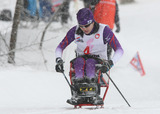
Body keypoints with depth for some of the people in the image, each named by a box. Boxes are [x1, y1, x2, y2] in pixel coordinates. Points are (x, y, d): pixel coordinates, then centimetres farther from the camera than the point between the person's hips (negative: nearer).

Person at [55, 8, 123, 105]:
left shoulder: (104, 30, -10)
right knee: (79, 61, -33)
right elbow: (60, 47, 5)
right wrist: (59, 60, -17)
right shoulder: (75, 31, -2)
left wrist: (111, 63, -33)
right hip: (80, 64, 2)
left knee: (90, 63, -36)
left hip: (99, 62, -2)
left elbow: (119, 50, -14)